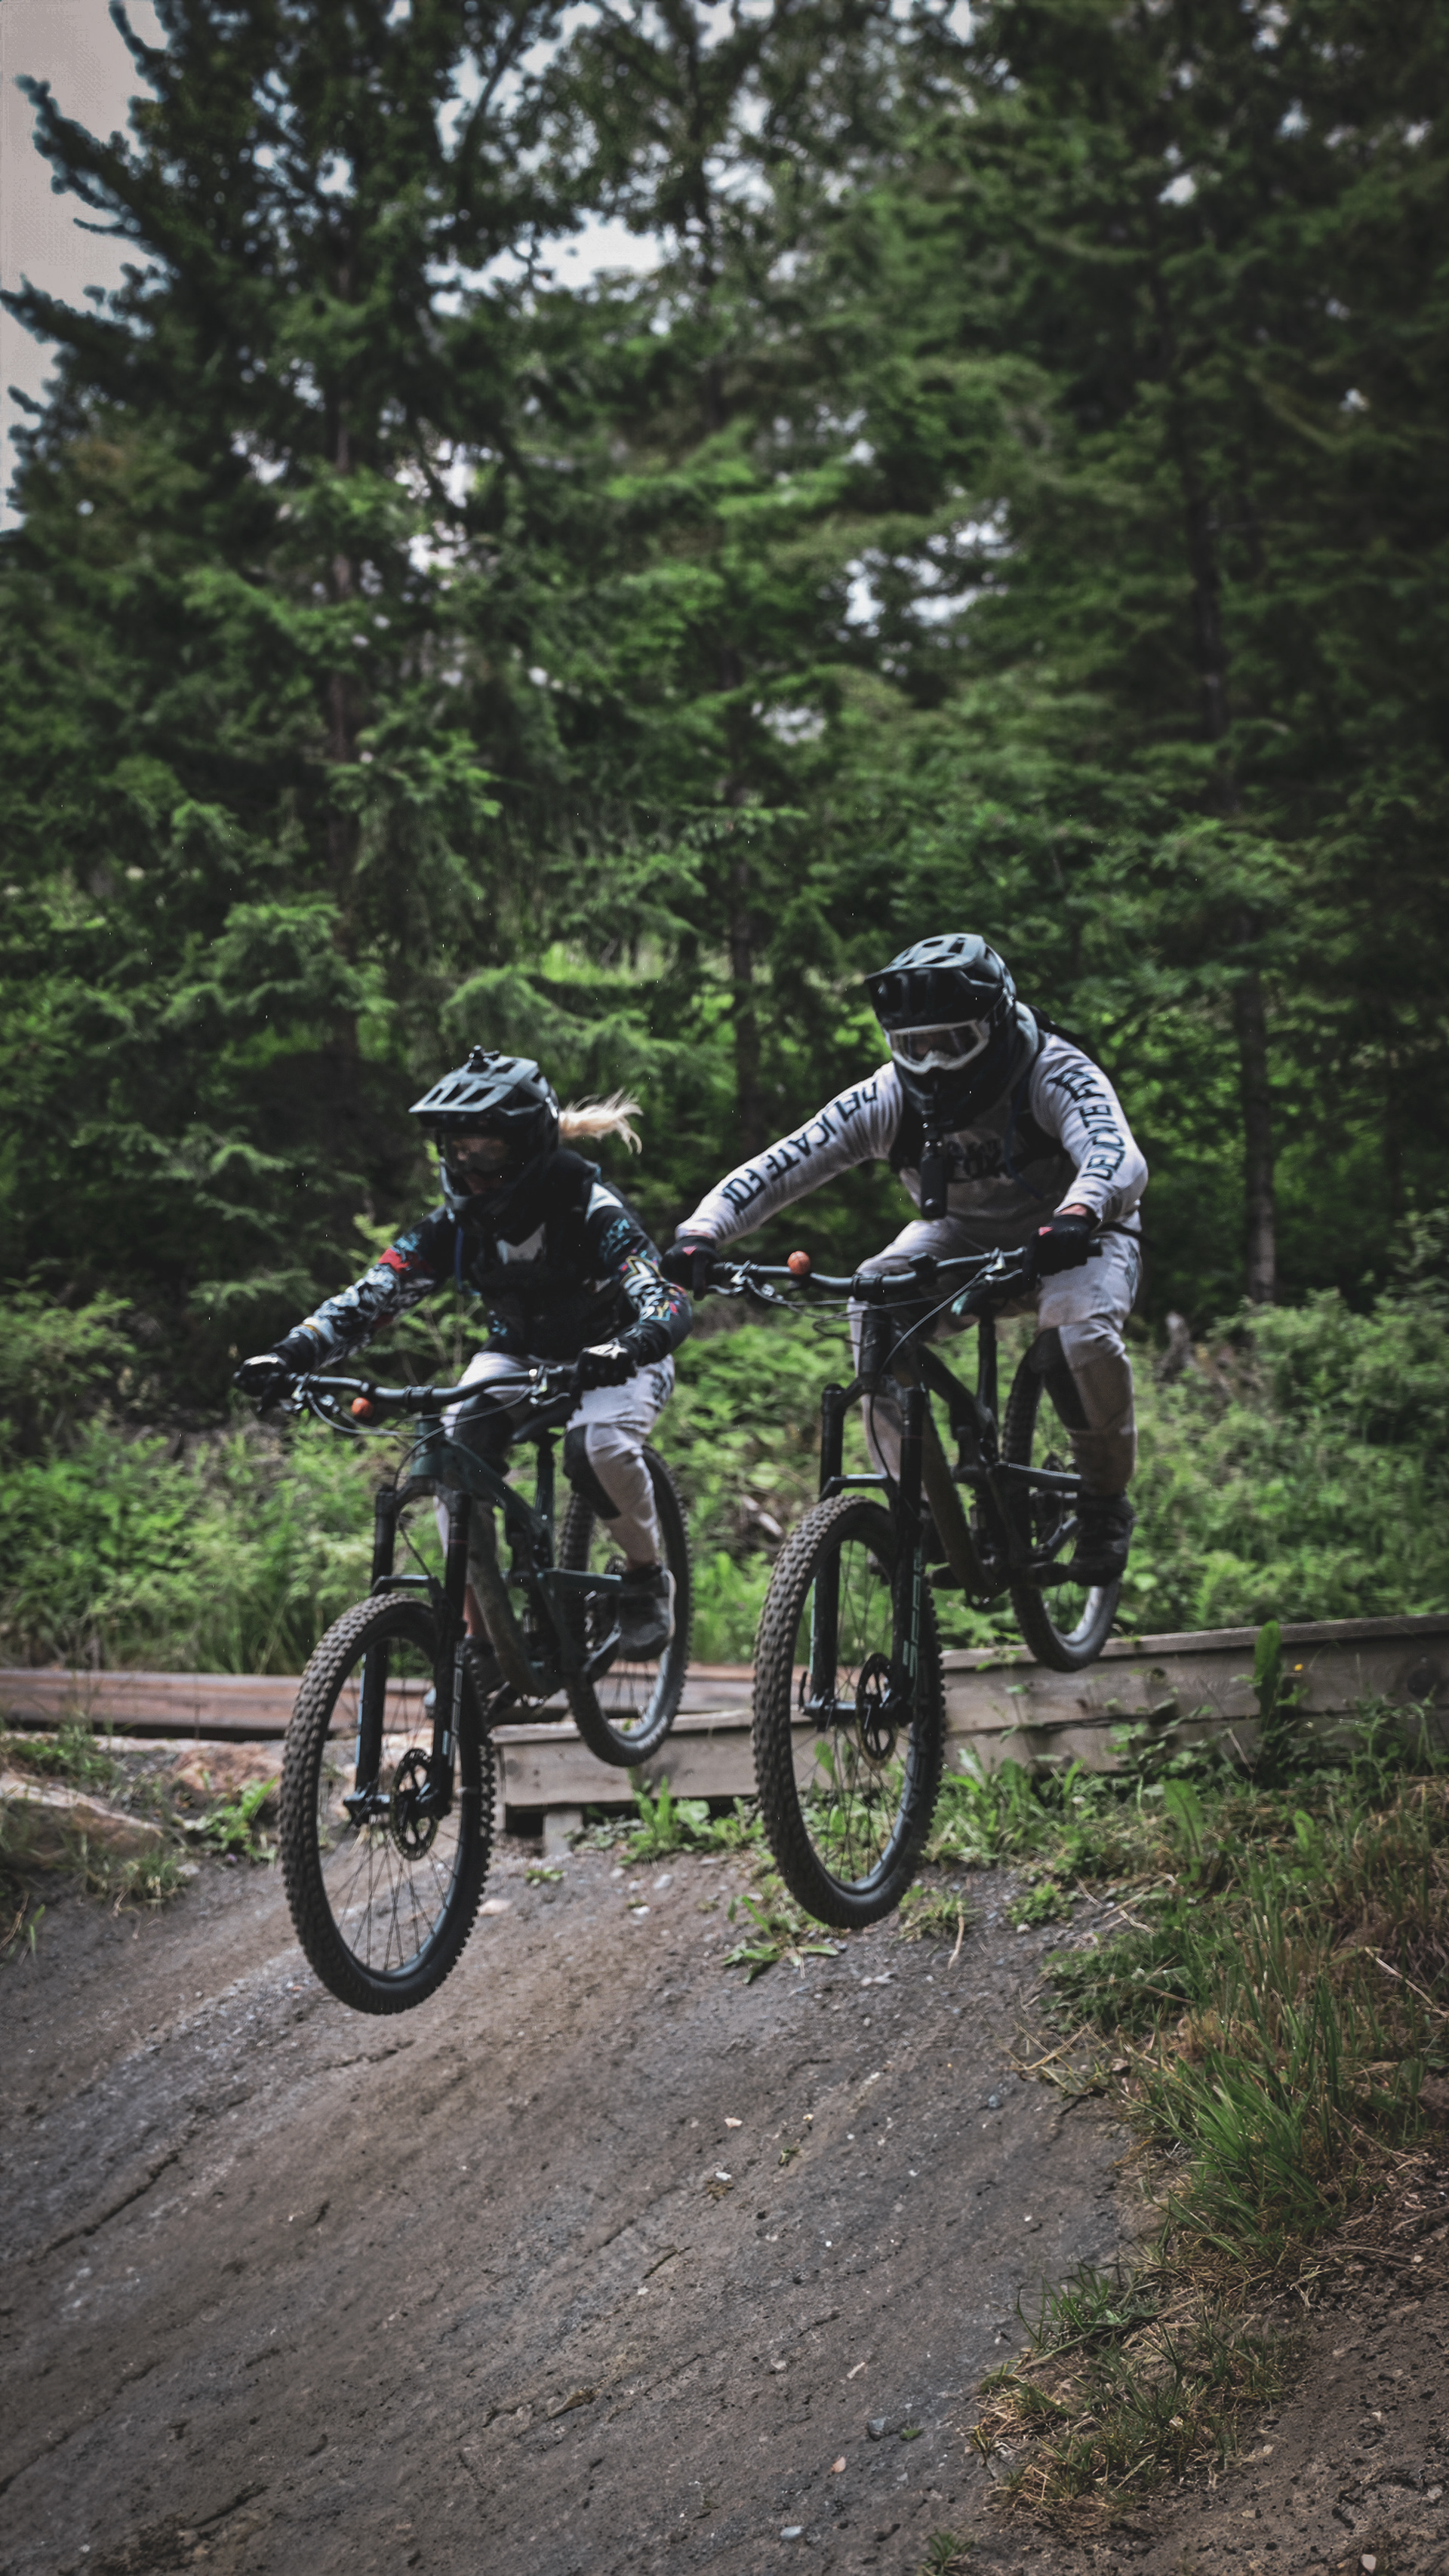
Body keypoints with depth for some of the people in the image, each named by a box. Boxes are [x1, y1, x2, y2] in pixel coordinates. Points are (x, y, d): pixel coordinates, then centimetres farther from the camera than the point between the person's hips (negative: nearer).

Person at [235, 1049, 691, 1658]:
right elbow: (368, 1298, -22)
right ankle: (480, 1633, -14)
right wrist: (289, 1355, -39)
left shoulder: (591, 1211, -29)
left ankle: (647, 1577, -5)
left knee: (597, 1446, -35)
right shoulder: (456, 1225, -18)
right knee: (459, 1448, -26)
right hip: (519, 1352, 4)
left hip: (611, 1358, -4)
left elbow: (666, 1302, -39)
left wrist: (627, 1349, -62)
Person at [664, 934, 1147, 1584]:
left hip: (1070, 1237, -3)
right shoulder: (888, 1099, -22)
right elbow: (776, 1166, -27)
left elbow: (1118, 1158, -49)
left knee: (1081, 1340, -34)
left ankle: (1106, 1501, -5)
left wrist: (1077, 1216, -72)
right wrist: (701, 1232, -45)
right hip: (962, 1235, 3)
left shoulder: (1054, 1074, -31)